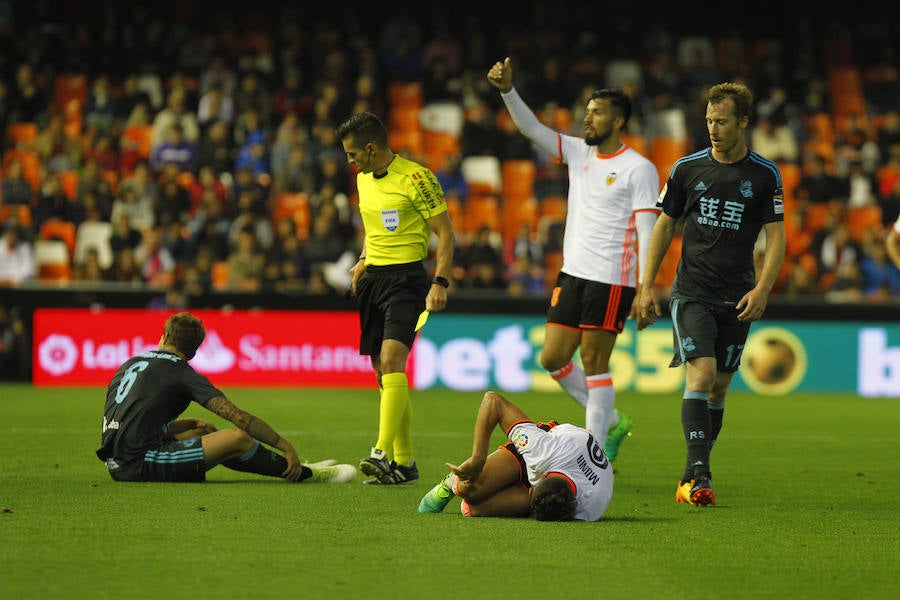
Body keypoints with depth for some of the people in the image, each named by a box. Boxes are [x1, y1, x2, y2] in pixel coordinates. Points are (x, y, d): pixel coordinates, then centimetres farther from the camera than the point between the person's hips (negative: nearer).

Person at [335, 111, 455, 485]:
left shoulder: (416, 178, -10)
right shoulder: (363, 179, 13)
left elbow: (445, 233, -8)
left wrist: (440, 282, -18)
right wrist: (363, 261, 13)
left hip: (405, 276, -8)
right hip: (372, 278, 8)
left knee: (391, 361, -22)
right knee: (383, 372, 5)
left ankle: (382, 454, -30)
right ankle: (404, 463, 11)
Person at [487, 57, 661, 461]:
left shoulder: (638, 169, -8)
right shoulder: (579, 152, 12)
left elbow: (647, 233, -12)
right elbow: (531, 128, 6)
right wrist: (507, 91, -10)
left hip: (611, 280, -7)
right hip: (572, 275, 7)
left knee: (594, 365, -6)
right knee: (553, 358, 6)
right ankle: (611, 421, 21)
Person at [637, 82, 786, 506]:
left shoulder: (764, 175, 1)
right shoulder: (687, 168, 3)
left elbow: (775, 236, 2)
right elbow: (665, 226, 11)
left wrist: (762, 289, -12)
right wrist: (647, 287, 6)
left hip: (737, 299, 1)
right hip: (692, 292, -1)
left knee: (719, 387, 7)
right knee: (700, 376, -17)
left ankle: (693, 476, 19)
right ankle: (698, 474, -21)